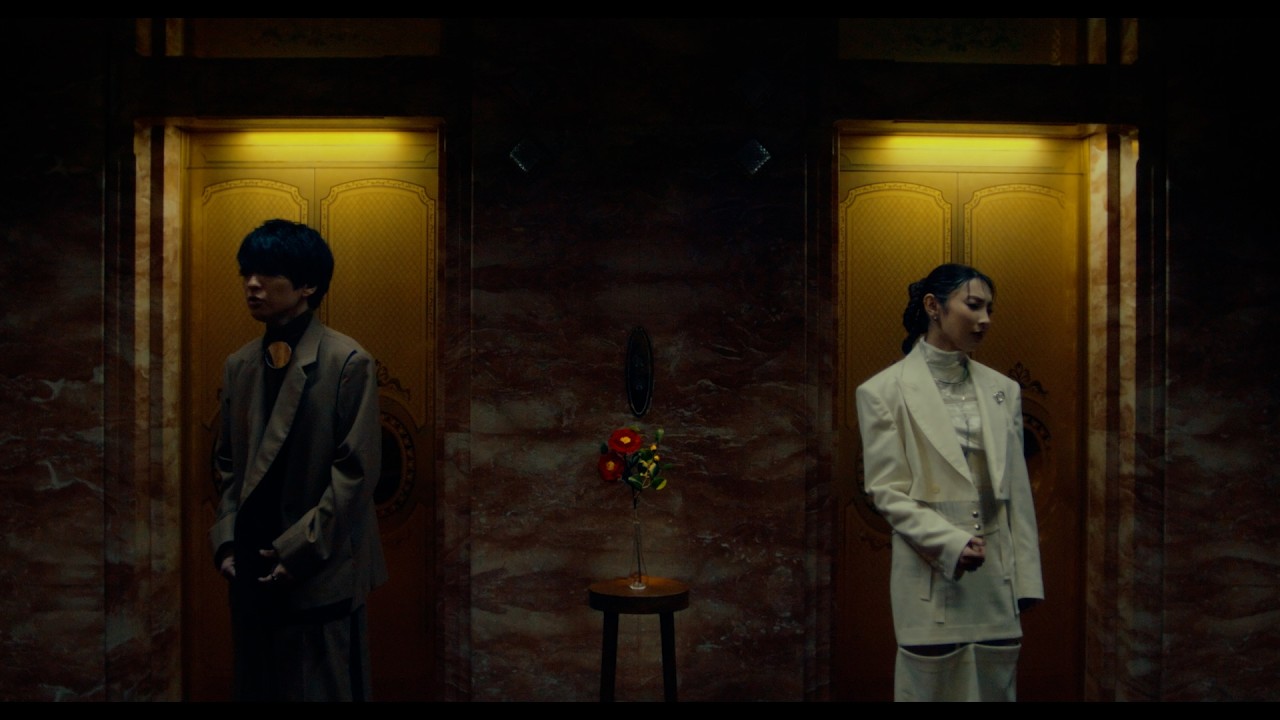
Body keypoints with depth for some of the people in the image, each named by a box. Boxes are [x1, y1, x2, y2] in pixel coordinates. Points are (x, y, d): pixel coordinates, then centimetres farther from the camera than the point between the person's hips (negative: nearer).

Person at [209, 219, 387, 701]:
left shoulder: (348, 362, -10)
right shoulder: (238, 365, 9)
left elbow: (357, 471, -13)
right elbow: (228, 463, 13)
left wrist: (298, 551, -14)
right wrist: (226, 541, 1)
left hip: (321, 572, -5)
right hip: (253, 570, 6)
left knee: (323, 688, 5)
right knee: (258, 688, 14)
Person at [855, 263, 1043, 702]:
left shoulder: (1003, 390, 9)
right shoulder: (884, 391, -4)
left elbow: (1017, 490, 9)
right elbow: (885, 490, -7)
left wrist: (1027, 580, 7)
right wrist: (949, 543, -19)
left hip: (996, 579, 4)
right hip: (931, 579, -4)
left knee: (996, 689, 11)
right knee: (932, 689, 6)